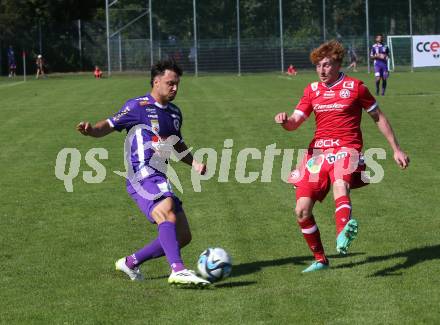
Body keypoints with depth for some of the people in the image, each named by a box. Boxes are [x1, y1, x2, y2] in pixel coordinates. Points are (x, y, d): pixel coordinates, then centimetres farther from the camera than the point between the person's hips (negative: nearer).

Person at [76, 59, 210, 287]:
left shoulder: (174, 113, 19)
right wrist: (90, 130, -26)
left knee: (183, 237, 5)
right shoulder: (138, 106, -3)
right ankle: (178, 270, -45)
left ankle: (130, 263, 18)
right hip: (142, 176, -8)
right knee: (168, 214, -33)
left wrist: (194, 163, 16)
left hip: (161, 180, 8)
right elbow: (109, 126, -5)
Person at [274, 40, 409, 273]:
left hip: (346, 148, -5)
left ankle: (343, 236, -66)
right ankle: (320, 260, 15)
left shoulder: (354, 87, 3)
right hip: (318, 150, 5)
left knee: (340, 184, -39)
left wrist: (396, 149, 11)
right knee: (302, 210, -5)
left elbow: (378, 117, 12)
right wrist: (284, 121, -16)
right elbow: (294, 123, 9)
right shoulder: (312, 90, 14)